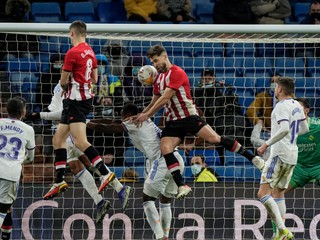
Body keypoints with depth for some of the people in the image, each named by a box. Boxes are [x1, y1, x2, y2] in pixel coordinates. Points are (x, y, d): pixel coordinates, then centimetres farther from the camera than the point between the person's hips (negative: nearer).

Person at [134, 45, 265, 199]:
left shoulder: (176, 73, -11)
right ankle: (181, 186, -19)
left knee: (214, 138, -18)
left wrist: (147, 115, -12)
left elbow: (164, 99, -16)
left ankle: (252, 157, -7)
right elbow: (155, 102, 26)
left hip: (189, 116, -7)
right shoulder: (159, 78, 16)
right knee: (165, 148, -18)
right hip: (173, 121, 7)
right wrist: (141, 115, 13)